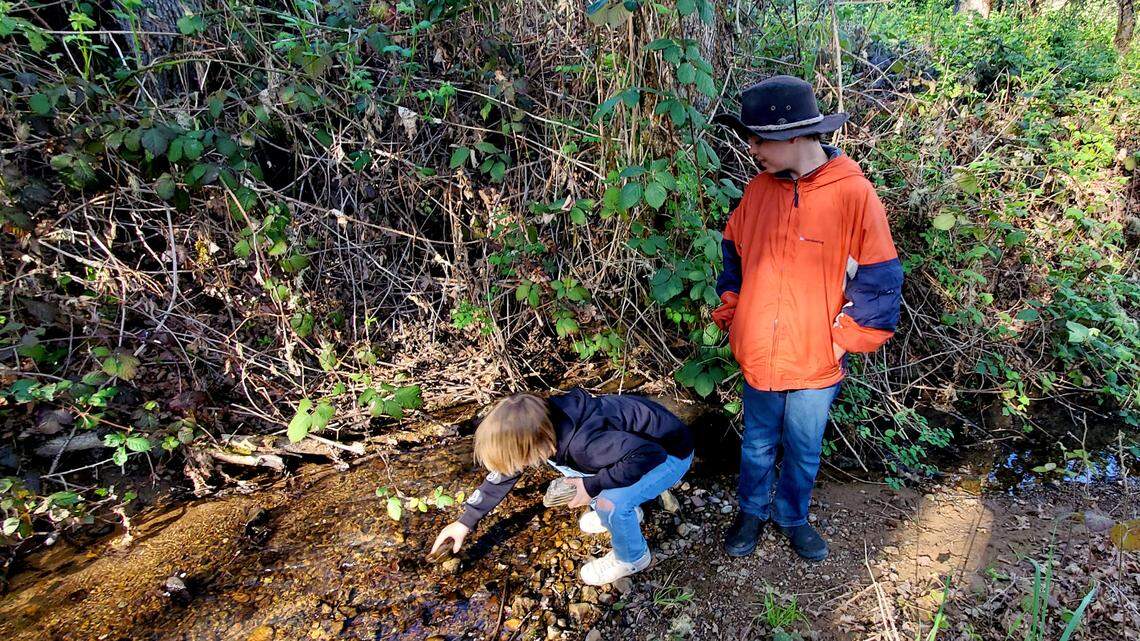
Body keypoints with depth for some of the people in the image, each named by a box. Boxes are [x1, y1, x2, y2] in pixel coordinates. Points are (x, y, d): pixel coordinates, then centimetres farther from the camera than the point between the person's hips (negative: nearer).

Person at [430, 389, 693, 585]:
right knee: (560, 459, 5)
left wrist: (592, 486, -31)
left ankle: (631, 559, 4)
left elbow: (648, 454, -40)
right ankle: (620, 513, 21)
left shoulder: (583, 443, -39)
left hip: (669, 454, -8)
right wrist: (466, 522, 4)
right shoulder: (543, 424, -13)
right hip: (630, 441, 8)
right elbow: (504, 471, 0)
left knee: (611, 502, -29)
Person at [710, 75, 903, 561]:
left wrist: (843, 340, -10)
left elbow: (878, 281, -10)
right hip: (758, 354, 3)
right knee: (758, 443, 20)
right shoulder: (759, 188, -2)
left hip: (816, 361, -2)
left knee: (804, 450, 18)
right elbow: (733, 253, 11)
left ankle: (791, 516, 43)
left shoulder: (853, 194, -15)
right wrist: (730, 311, 4)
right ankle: (751, 511, 43)